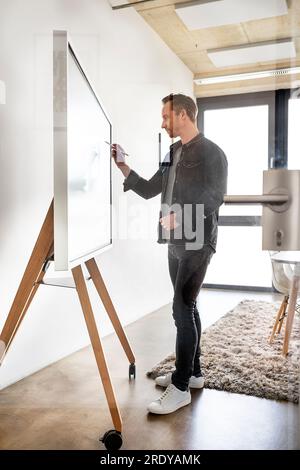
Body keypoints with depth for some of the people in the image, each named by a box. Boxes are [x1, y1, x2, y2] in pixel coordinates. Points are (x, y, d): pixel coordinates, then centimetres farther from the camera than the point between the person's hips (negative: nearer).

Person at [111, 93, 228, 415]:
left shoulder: (211, 152, -7)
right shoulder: (173, 154, 16)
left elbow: (215, 198, -16)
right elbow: (148, 190, 17)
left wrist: (180, 216, -25)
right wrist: (123, 167, 8)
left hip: (197, 243, -8)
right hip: (176, 242, 8)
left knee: (182, 309, -9)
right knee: (186, 307, 13)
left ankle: (181, 387, 2)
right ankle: (193, 372, 26)